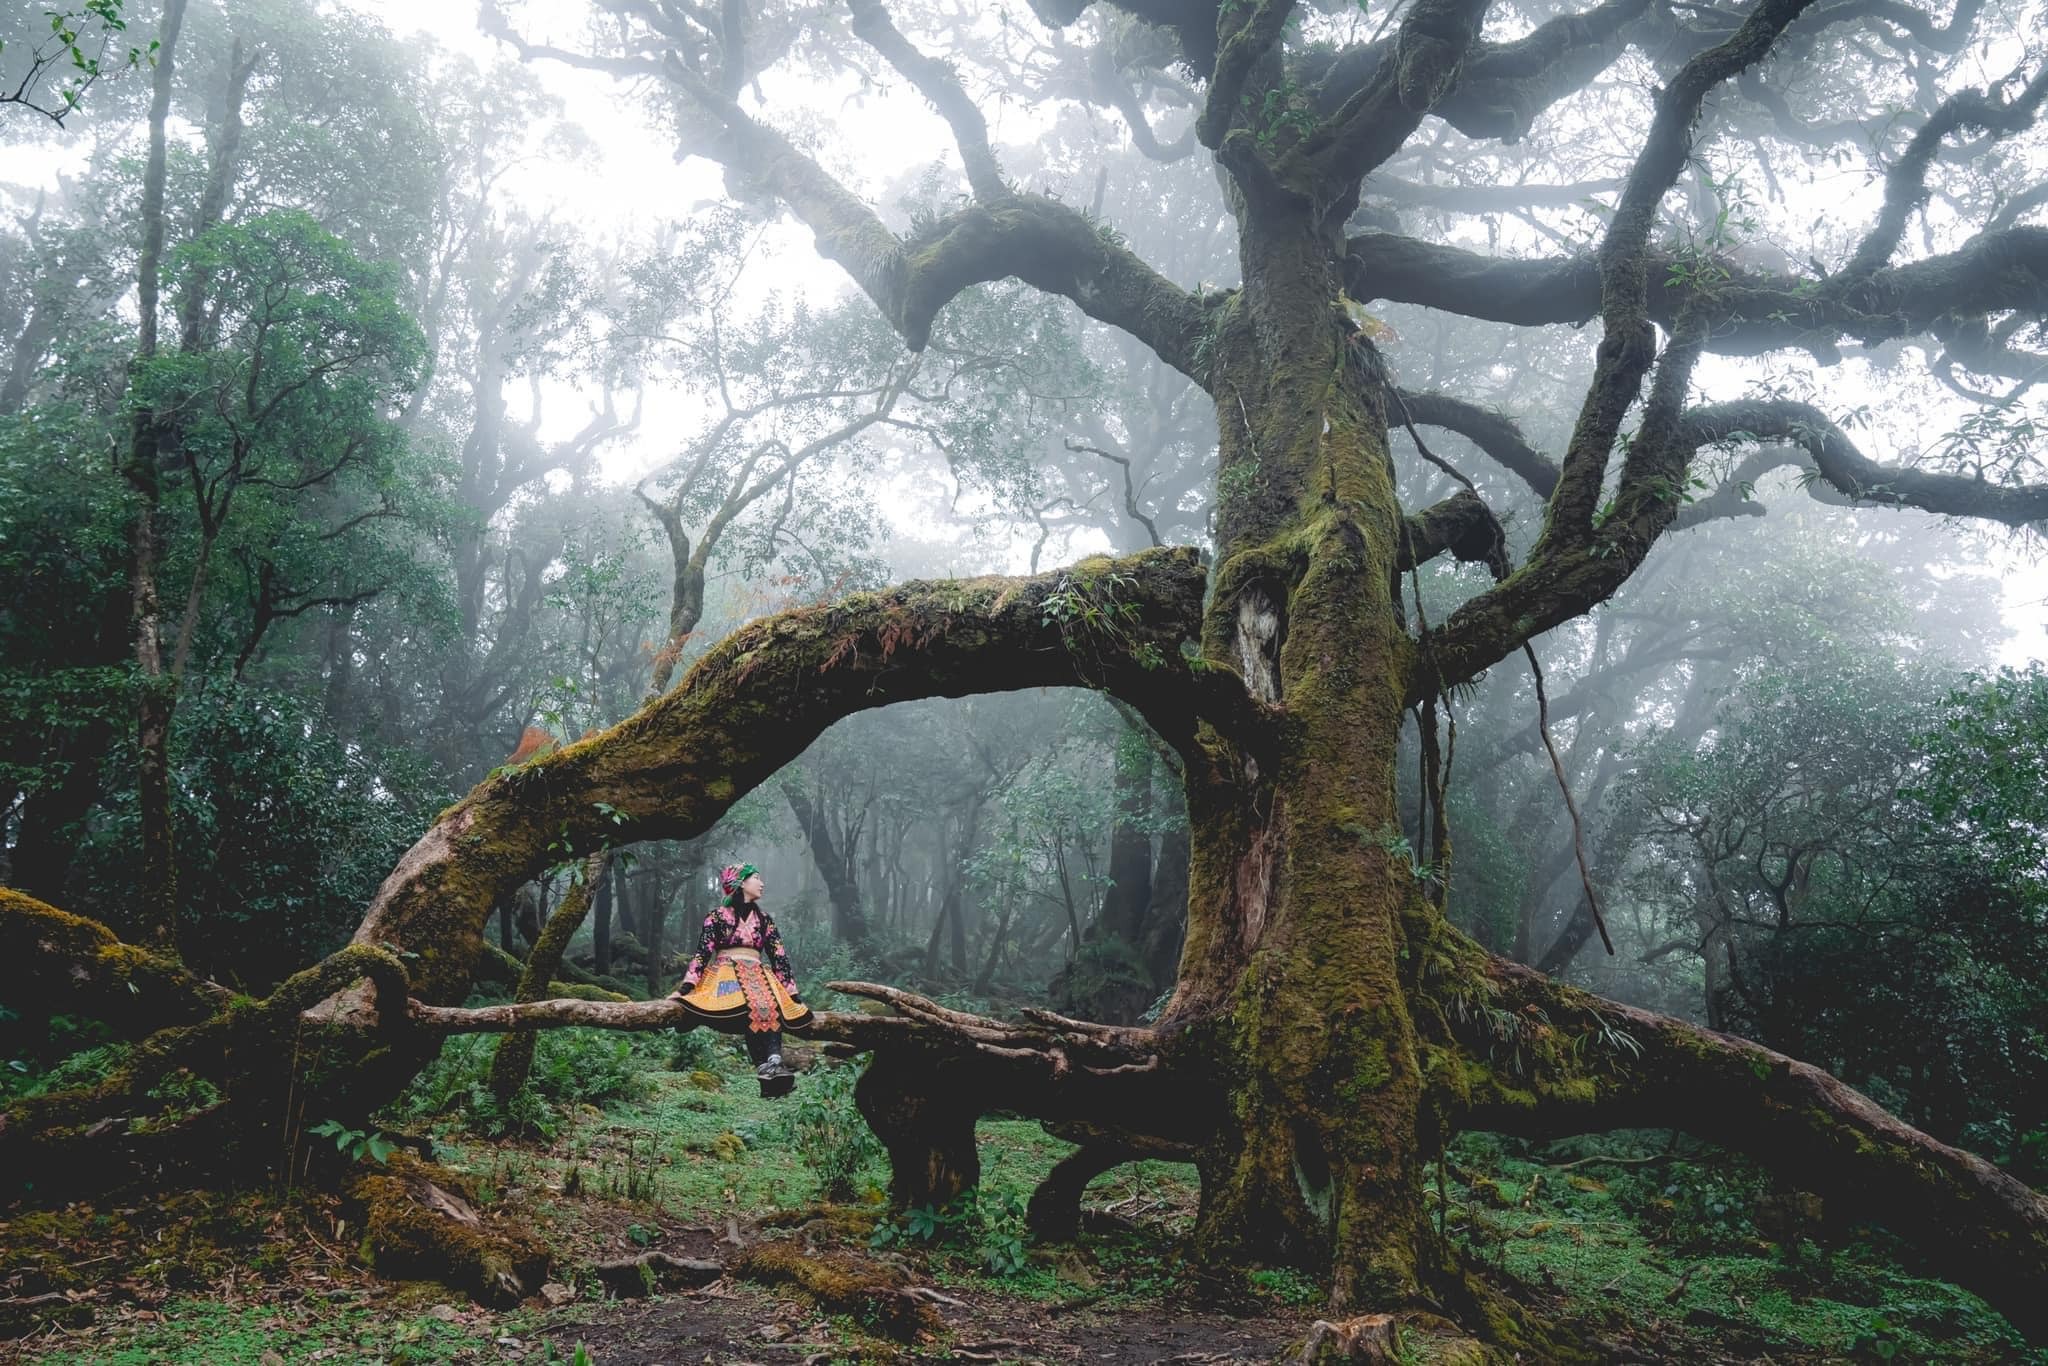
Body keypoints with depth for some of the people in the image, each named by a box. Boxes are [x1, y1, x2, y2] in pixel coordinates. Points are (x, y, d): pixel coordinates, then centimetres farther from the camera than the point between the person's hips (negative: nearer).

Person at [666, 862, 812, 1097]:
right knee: (753, 1006, -35)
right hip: (724, 973, -2)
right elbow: (702, 952, 2)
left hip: (758, 975, 2)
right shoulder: (718, 916, 11)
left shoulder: (764, 919, 22)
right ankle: (768, 1067, -44)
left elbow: (779, 958, 19)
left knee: (770, 1004, -33)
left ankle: (773, 1061, -49)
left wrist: (793, 992, 11)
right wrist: (685, 987, -11)